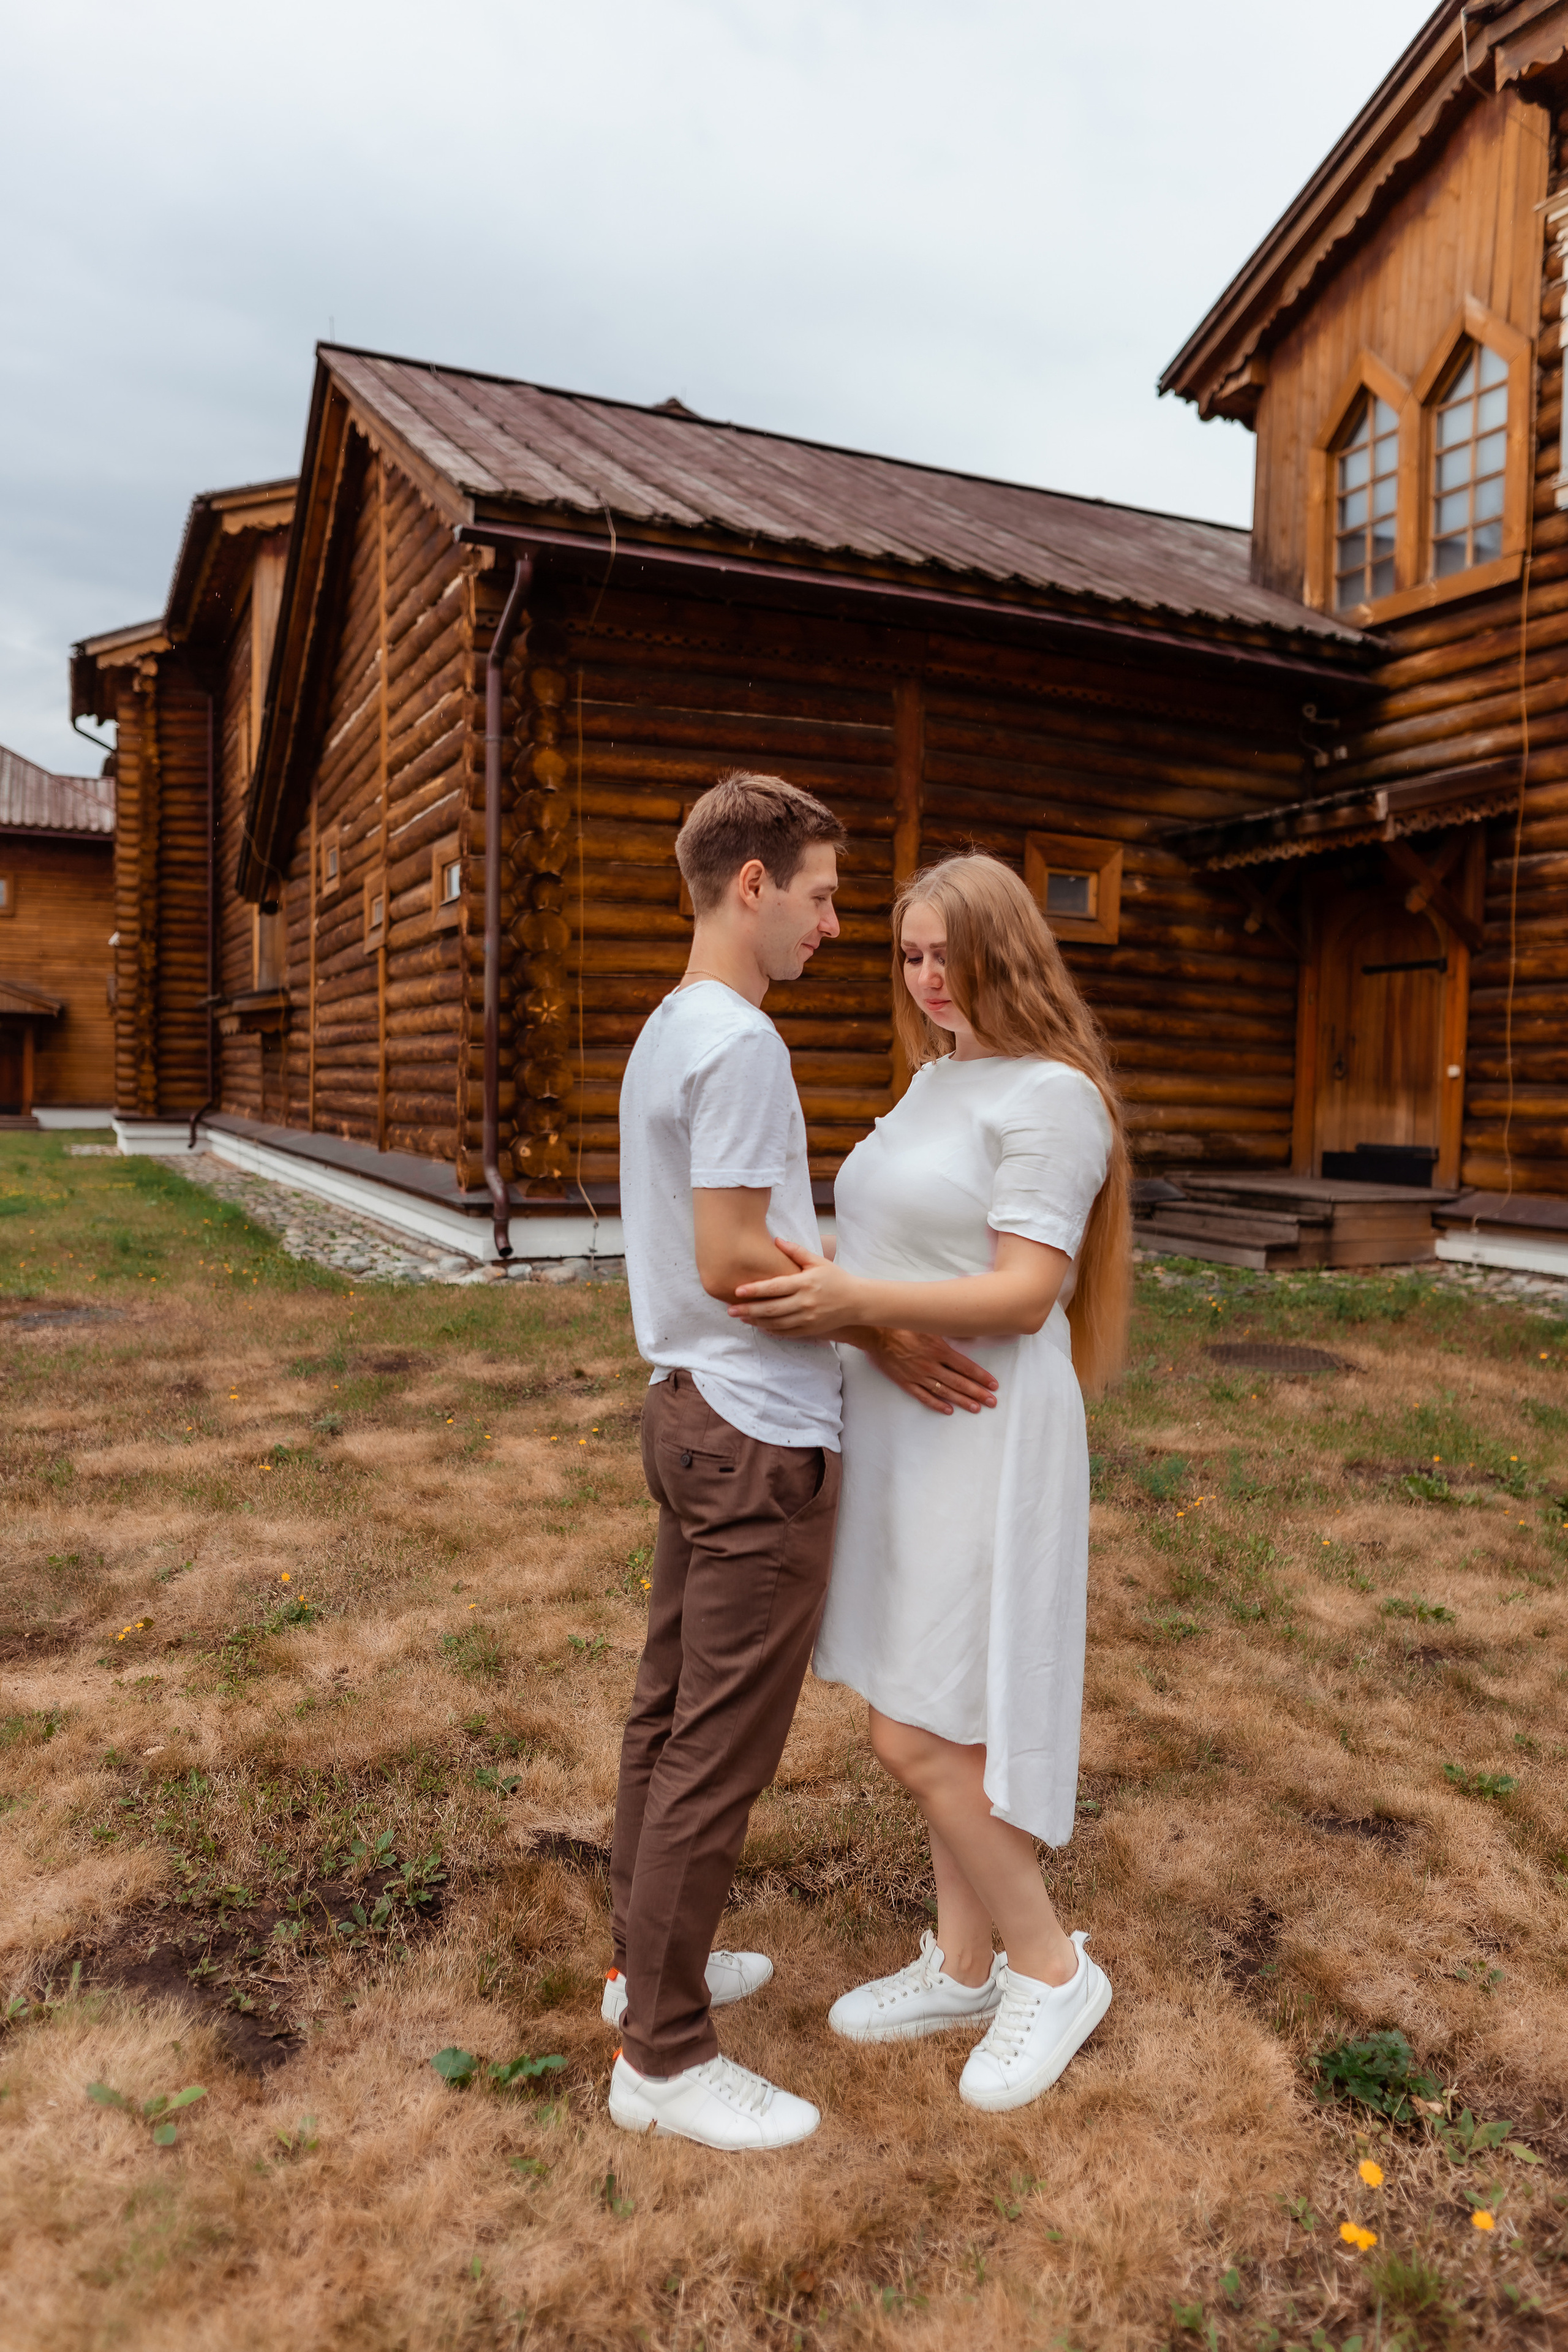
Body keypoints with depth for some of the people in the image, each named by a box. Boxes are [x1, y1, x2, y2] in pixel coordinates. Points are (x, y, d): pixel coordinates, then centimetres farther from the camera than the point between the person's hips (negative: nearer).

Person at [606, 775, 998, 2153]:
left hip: (692, 1416, 10)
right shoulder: (739, 1044, -19)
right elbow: (732, 1261, -22)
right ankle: (665, 2054, 16)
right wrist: (887, 1334, -12)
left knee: (668, 1715, 20)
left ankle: (651, 1963, 36)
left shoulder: (666, 1034, 13)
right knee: (722, 1751, 1)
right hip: (759, 1442, -10)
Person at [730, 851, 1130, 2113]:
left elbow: (1025, 1296, -23)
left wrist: (855, 1298, -31)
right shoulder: (938, 1082, 12)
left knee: (919, 1738, -3)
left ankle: (1053, 1968, 19)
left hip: (978, 1439, -9)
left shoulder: (1050, 1095, -17)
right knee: (951, 1717, 16)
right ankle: (963, 1965, 31)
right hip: (908, 1425, 9)